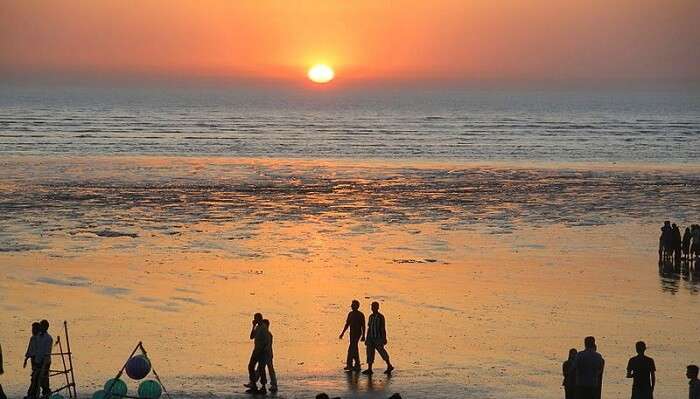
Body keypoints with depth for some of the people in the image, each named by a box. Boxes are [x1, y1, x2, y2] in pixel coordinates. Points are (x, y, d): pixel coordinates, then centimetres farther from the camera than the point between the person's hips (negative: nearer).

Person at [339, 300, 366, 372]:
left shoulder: (360, 315, -8)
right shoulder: (350, 314, 12)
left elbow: (363, 326, -8)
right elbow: (347, 324, 18)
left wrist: (363, 336, -11)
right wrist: (342, 333, 15)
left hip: (357, 333, -8)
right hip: (352, 333, 8)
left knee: (351, 349, -13)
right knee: (355, 349, 11)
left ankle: (349, 365, -12)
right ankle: (357, 365, 17)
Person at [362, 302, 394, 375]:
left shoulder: (381, 317, -8)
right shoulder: (371, 317, 12)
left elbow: (383, 328, -11)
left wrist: (384, 339, -15)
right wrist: (367, 339, 15)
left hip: (378, 338, -6)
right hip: (371, 338, 6)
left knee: (382, 352, -2)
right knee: (369, 353, -2)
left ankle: (389, 366, 15)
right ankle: (369, 369, -3)